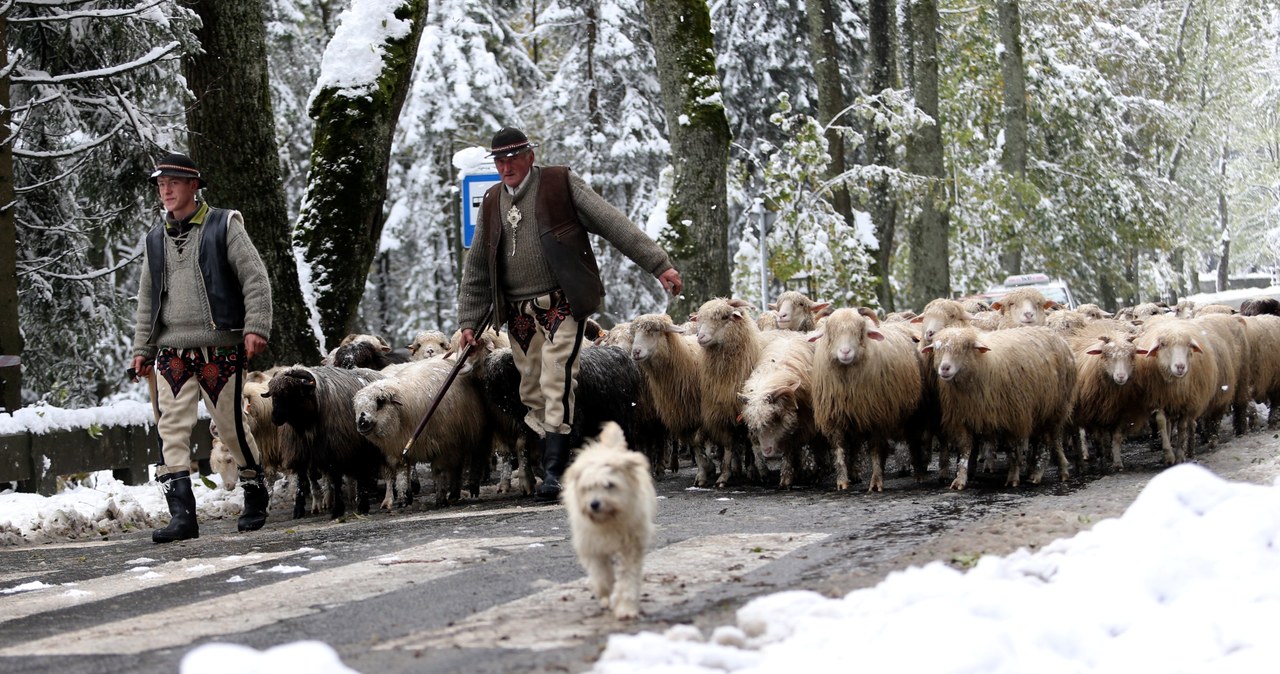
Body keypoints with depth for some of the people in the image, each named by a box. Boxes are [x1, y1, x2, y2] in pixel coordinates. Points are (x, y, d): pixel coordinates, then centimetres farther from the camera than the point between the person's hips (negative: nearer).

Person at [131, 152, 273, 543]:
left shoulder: (224, 226, 1)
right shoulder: (155, 240, 15)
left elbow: (255, 279, -3)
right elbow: (147, 299, 21)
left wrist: (256, 327, -13)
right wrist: (142, 349, 15)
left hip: (221, 349, -4)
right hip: (172, 352, 4)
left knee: (231, 426, 0)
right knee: (172, 430, -8)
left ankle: (255, 498, 22)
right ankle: (182, 516, -11)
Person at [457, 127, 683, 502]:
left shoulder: (561, 184, 1)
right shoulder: (492, 203, 15)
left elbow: (613, 224, -3)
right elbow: (476, 268, 21)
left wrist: (658, 264, -8)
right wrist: (469, 321, 15)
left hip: (563, 304, -5)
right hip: (519, 314, 5)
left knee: (556, 383, -17)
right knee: (532, 395, 5)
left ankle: (555, 472, -19)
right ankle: (553, 468, 12)